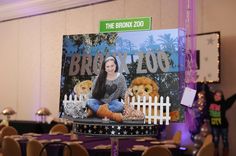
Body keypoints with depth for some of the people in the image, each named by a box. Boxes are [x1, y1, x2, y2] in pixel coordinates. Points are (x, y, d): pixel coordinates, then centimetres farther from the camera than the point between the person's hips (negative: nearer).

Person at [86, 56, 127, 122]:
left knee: (120, 105, -33)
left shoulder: (120, 77, -2)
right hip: (100, 102, 1)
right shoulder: (99, 77, -4)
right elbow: (93, 92, 1)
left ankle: (96, 110, -38)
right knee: (89, 102, -31)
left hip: (112, 102, 0)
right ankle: (112, 115, -46)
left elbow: (124, 94, -1)